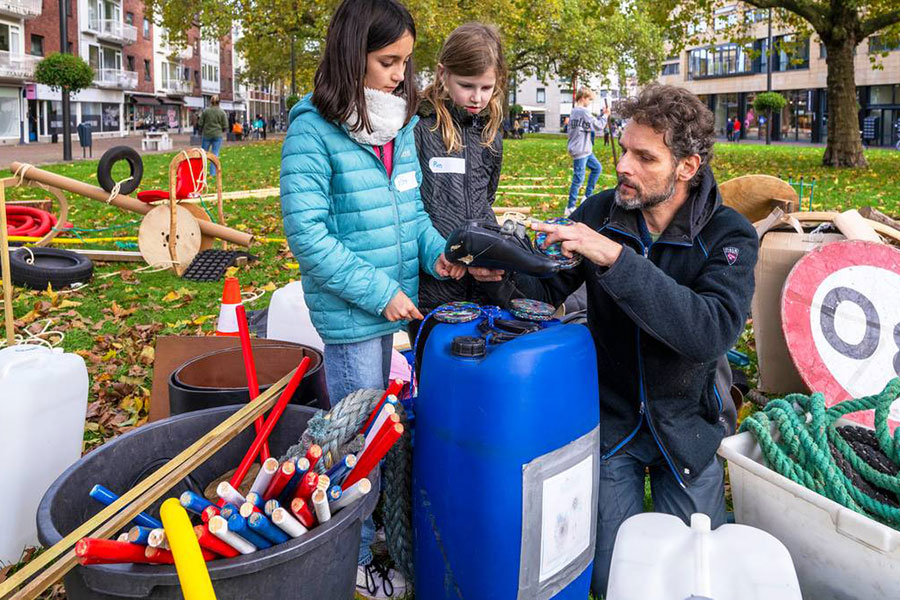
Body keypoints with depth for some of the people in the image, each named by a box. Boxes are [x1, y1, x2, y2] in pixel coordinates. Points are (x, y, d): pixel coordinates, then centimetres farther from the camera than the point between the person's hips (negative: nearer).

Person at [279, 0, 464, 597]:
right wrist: (379, 292, -19)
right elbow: (306, 232, -19)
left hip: (396, 305, 6)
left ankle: (373, 521, 42)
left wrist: (436, 250, -7)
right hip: (349, 313, -6)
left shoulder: (402, 123, 6)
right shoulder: (313, 129, -15)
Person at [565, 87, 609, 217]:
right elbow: (598, 126, -14)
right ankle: (570, 208, 1)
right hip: (580, 151, -10)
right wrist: (605, 115, 0)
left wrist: (601, 115, 10)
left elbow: (592, 123, 17)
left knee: (597, 168, 20)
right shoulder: (584, 112, -17)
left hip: (585, 150, 10)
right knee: (578, 179, -5)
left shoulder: (574, 112, 13)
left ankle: (587, 197, 24)